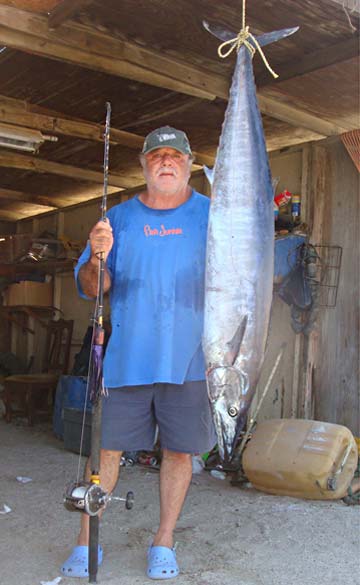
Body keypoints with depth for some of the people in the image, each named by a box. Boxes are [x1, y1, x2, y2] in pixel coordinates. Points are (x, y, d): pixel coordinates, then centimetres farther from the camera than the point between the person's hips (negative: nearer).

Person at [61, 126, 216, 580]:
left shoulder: (210, 215, 6)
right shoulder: (120, 217, 8)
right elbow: (90, 288, 4)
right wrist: (97, 257, -16)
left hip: (188, 358, 0)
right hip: (126, 356, 1)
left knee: (179, 450, 7)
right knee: (107, 447, 4)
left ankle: (163, 543, 24)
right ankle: (85, 542, 20)